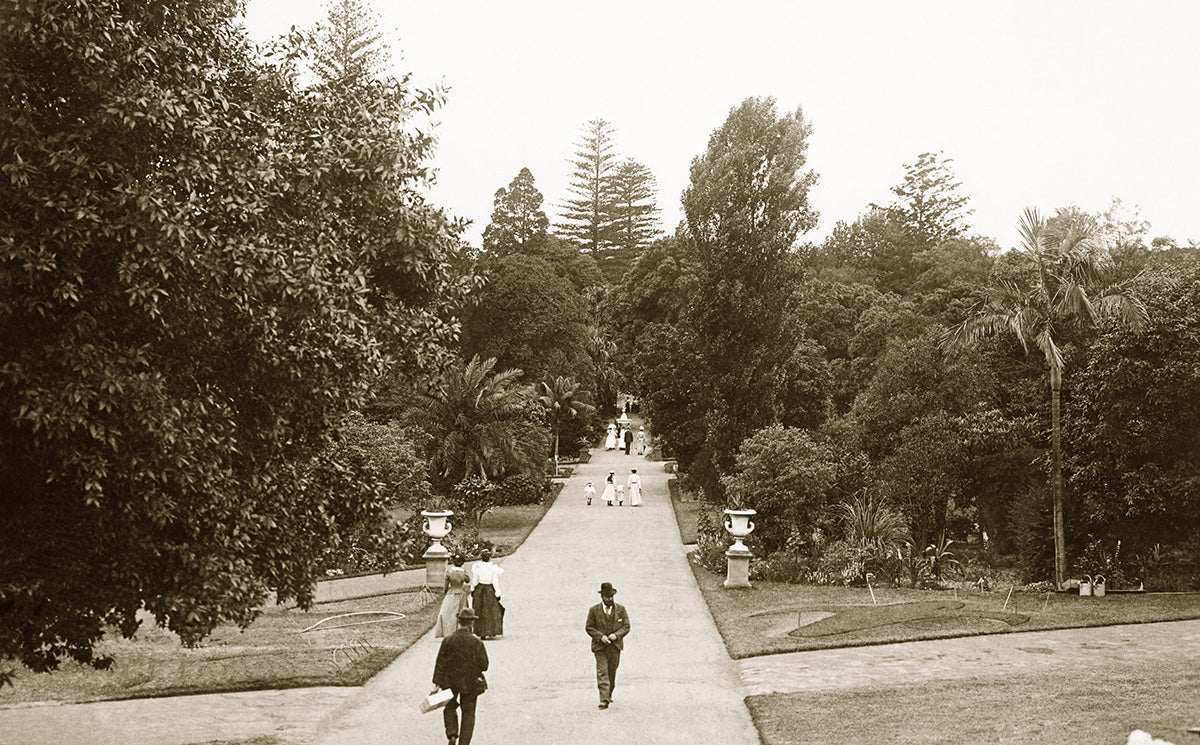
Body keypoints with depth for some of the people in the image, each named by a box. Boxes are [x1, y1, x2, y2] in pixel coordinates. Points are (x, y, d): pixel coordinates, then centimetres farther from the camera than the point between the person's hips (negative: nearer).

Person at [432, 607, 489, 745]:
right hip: (471, 683, -1)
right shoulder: (476, 643, -13)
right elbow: (484, 665, -9)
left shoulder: (447, 641, -9)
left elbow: (440, 664, -7)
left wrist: (437, 684, -4)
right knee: (468, 714, 12)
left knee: (450, 708, 22)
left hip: (451, 682, 1)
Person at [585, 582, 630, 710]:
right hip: (600, 646, -2)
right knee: (602, 672, -12)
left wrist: (616, 635, -13)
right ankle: (604, 700, -16)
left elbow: (626, 626, 5)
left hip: (615, 646, 2)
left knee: (612, 672, 9)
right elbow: (589, 627, 2)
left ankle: (609, 694, 29)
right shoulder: (594, 610, 2)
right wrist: (600, 636, -14)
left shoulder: (620, 609, 6)